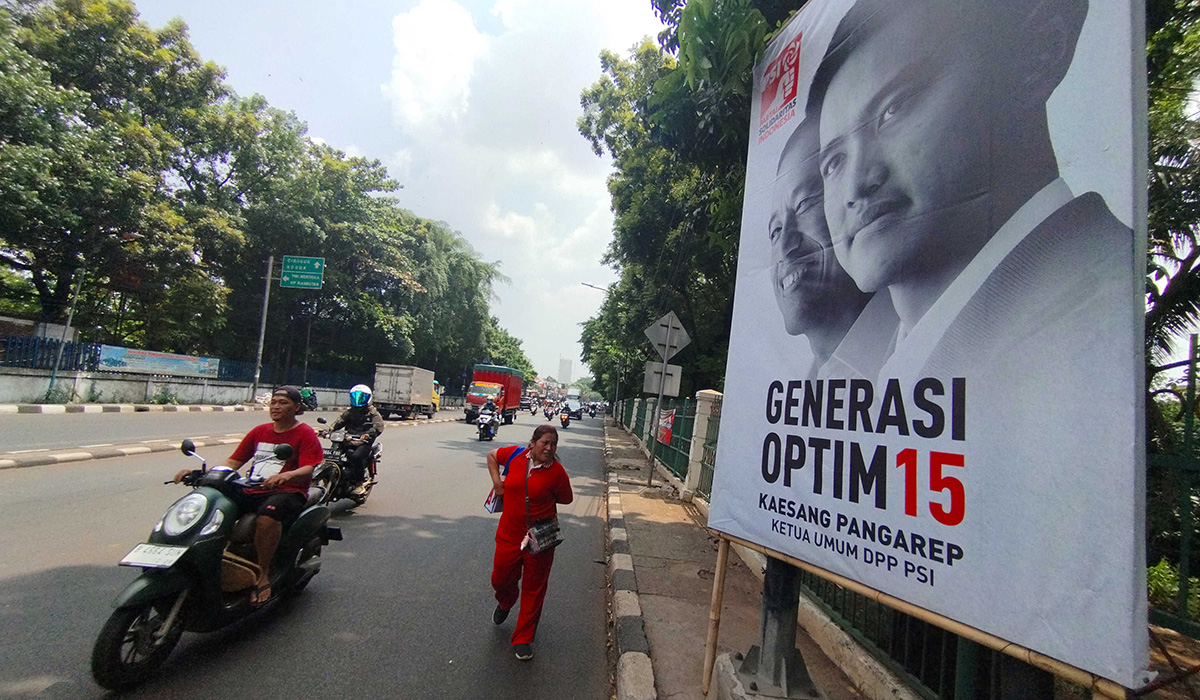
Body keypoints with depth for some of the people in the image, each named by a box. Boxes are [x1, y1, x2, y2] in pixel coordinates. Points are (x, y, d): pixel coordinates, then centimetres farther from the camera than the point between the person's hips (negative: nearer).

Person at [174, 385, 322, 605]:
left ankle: (264, 574, -21)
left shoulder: (306, 433, 1)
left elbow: (307, 470, -13)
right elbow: (233, 462, 17)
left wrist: (284, 476, -34)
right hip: (252, 491, 6)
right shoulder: (259, 431, 21)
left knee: (268, 515, -37)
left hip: (288, 492, -6)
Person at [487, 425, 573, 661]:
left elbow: (567, 499, -1)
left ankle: (523, 639, 28)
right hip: (509, 534, 3)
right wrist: (497, 481, -1)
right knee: (500, 579, 20)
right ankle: (505, 604, 57)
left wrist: (542, 496, -7)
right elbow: (492, 455, 9)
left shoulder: (556, 472, -15)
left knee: (533, 590, 9)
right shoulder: (516, 455, -9)